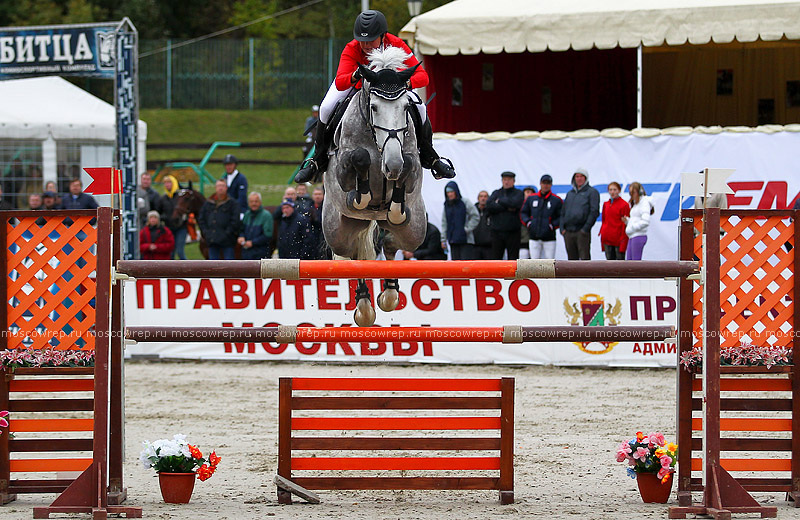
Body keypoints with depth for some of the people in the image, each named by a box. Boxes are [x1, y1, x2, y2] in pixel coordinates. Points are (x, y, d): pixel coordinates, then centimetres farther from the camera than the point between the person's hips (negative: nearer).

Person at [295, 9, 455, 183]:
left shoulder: (396, 45, -34)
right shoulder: (351, 50, -36)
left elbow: (422, 76, -37)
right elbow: (339, 83, -47)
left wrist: (408, 82, -60)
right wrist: (355, 76, -70)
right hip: (356, 84, -1)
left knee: (419, 108, -18)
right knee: (326, 108, -22)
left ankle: (428, 157, 6)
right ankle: (318, 160, 0)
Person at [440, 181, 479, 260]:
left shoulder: (465, 202, -4)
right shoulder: (447, 205, 11)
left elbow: (476, 217, -3)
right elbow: (444, 223, 14)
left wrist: (467, 229, -9)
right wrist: (443, 240, 9)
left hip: (465, 240, -5)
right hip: (453, 240, 5)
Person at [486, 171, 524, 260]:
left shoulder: (518, 193, 6)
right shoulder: (496, 193, 13)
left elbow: (515, 203, -15)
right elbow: (489, 206, -4)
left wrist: (499, 201, -4)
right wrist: (507, 207, -11)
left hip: (513, 233, -2)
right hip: (497, 232, 2)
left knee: (513, 259, -1)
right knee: (495, 258, 2)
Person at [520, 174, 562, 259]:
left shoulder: (556, 200, 2)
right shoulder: (531, 198, 11)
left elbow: (562, 216, 2)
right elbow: (523, 212, 20)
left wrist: (553, 225, -11)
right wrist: (528, 222, 2)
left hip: (549, 237, -3)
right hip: (533, 237, 3)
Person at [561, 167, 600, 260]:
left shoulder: (592, 192, 2)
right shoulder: (570, 193, 20)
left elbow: (594, 212, -7)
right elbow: (563, 212, 21)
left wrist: (585, 229, -14)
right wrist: (562, 228, 6)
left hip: (582, 232, -6)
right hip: (568, 232, 6)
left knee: (584, 258, -10)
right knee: (572, 259, 8)